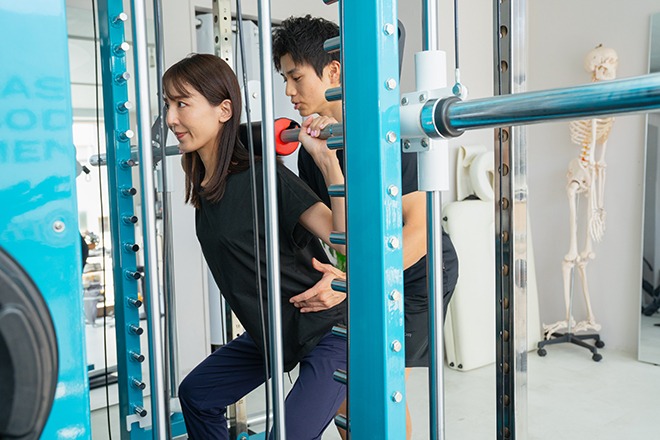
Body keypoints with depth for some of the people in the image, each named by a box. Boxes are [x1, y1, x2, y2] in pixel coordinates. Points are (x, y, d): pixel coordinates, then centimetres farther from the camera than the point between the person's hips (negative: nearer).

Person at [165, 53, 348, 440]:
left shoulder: (264, 177, -26)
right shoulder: (202, 184, -2)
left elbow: (344, 237, -32)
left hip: (330, 329, -8)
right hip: (270, 330, 9)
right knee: (197, 394, 18)